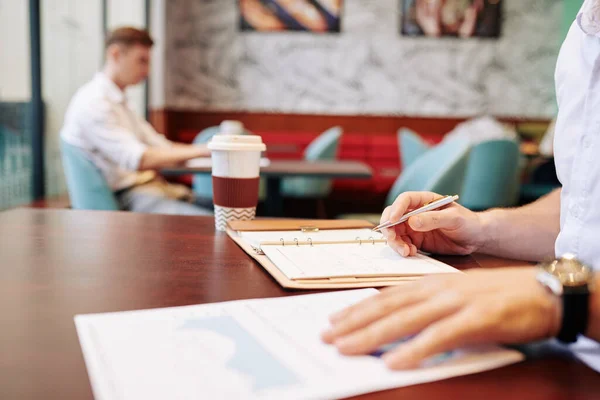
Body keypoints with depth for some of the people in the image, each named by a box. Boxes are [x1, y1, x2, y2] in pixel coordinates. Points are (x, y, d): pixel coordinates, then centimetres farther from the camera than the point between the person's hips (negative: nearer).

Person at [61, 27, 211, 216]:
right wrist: (200, 151, -21)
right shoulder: (93, 102, -11)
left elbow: (163, 148, 18)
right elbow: (138, 160, -22)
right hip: (131, 198, -10)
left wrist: (214, 148, 4)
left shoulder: (119, 102, 22)